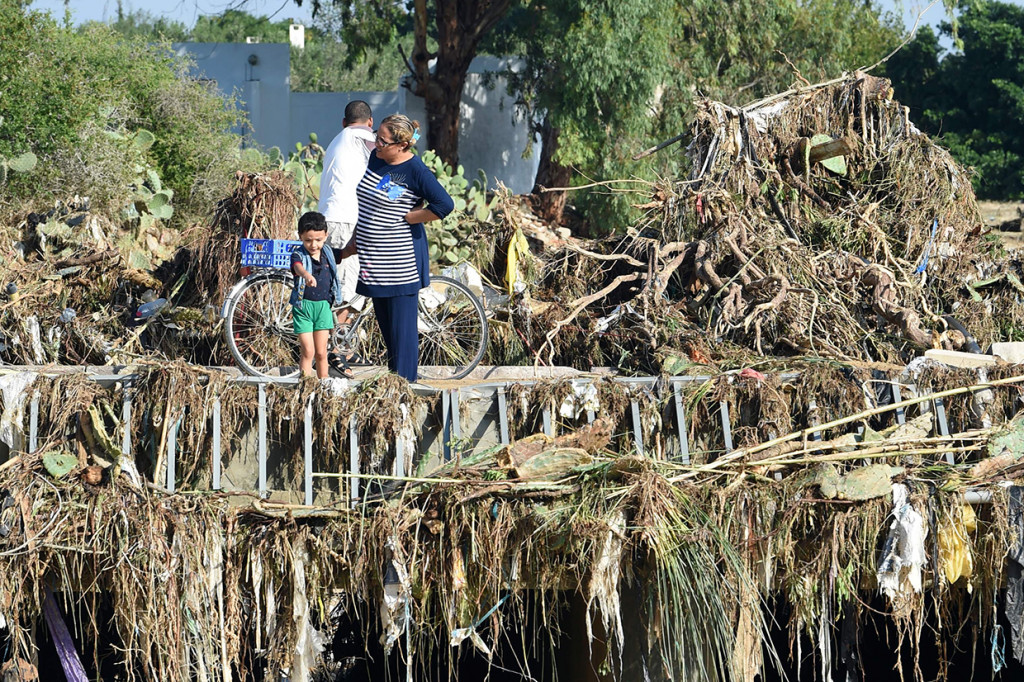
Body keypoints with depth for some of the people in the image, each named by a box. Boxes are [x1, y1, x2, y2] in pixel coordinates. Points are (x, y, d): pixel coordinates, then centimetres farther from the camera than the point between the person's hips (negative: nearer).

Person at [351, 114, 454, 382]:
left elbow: (444, 204, -23)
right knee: (383, 318, 16)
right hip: (371, 255, 8)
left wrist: (407, 217, -16)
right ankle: (394, 370, 28)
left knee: (401, 321, -2)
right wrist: (357, 235, 18)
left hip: (400, 257, -8)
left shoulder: (415, 170, -16)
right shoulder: (375, 158, 6)